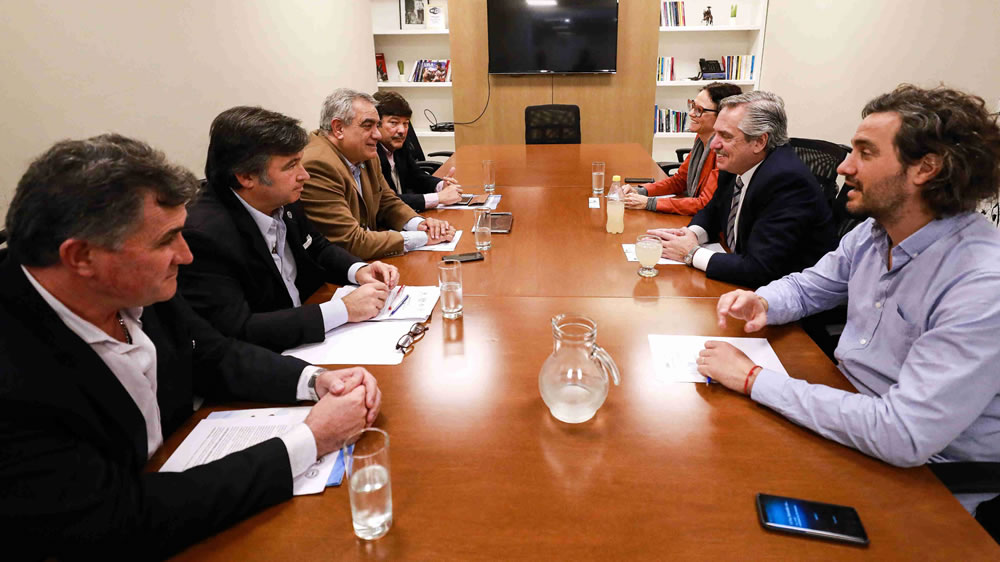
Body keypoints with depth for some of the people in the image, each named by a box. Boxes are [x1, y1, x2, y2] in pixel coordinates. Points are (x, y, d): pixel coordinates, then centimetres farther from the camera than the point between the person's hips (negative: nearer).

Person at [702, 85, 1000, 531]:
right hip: (853, 411, 7)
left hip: (918, 473, -7)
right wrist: (762, 303, -12)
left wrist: (754, 378, -30)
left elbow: (903, 436, -34)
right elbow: (806, 287, 13)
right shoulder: (873, 232, -3)